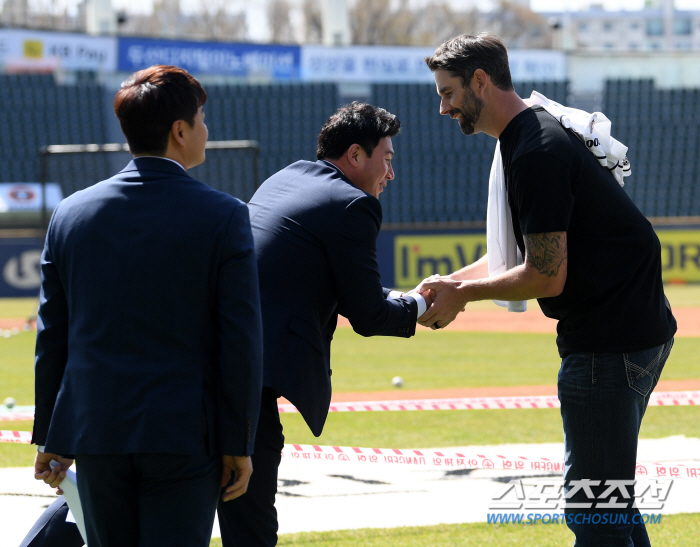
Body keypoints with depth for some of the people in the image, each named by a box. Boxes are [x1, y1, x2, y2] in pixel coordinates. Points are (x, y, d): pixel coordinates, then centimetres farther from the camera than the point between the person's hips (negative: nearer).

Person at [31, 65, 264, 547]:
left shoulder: (72, 213, 4)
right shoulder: (224, 217, -7)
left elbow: (52, 335, 8)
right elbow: (241, 340, -8)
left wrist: (49, 436, 14)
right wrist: (239, 443, -2)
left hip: (95, 433, 4)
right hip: (185, 435, -3)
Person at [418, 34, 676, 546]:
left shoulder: (539, 153, -18)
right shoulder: (532, 135, 15)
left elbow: (546, 276, -19)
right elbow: (515, 253, 21)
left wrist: (463, 293, -7)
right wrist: (450, 283, 9)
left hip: (610, 342, -11)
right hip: (637, 329, 11)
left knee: (593, 506, -8)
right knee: (607, 492, 17)